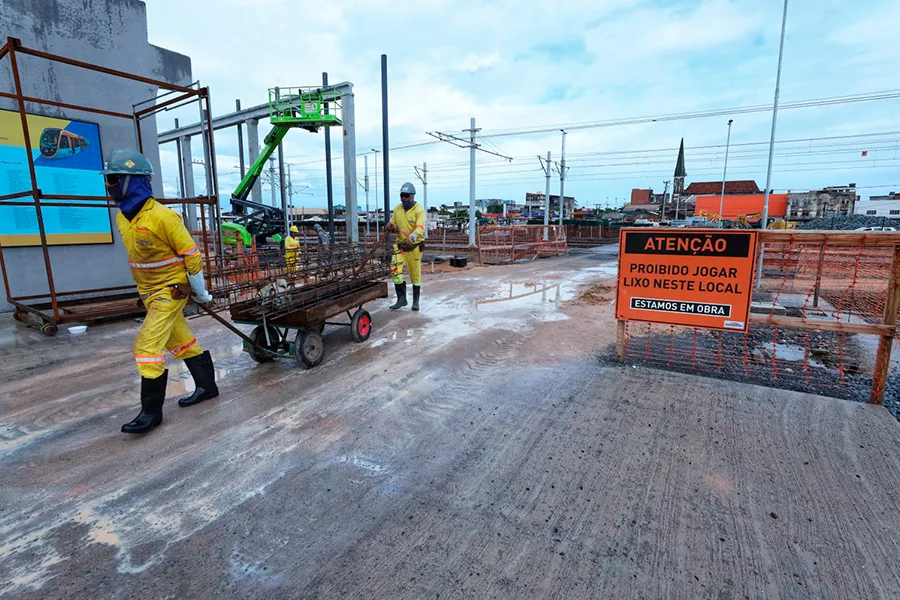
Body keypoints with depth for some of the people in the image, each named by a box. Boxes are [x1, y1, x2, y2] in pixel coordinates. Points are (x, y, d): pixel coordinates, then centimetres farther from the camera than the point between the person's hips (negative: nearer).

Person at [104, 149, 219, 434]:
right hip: (150, 292, 9)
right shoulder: (122, 217, 5)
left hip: (171, 291, -9)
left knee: (147, 346, -10)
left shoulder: (162, 217, -22)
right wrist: (147, 289, 23)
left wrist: (201, 292, -9)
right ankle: (206, 386, 31)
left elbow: (191, 254, -17)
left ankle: (151, 411, 2)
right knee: (182, 342, 16)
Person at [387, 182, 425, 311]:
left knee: (415, 274, 7)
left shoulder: (419, 210, -12)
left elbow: (420, 228, -25)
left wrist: (411, 238, -45)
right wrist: (392, 226, -10)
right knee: (395, 270, -11)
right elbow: (393, 223, 16)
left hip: (414, 246, -4)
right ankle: (401, 299, 2)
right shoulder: (397, 209, 4)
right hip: (400, 244, 4)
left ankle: (416, 301, 22)